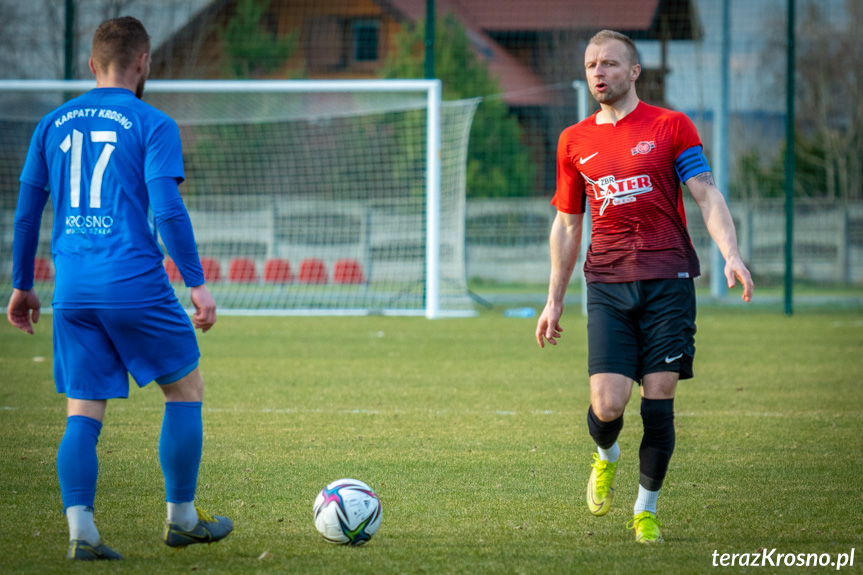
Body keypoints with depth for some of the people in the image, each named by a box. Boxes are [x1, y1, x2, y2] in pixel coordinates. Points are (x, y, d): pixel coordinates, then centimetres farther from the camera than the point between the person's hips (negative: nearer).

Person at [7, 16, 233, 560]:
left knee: (83, 414, 6)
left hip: (72, 290, 4)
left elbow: (26, 212, 14)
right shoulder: (152, 125, -3)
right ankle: (181, 518, 18)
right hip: (136, 284, -4)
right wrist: (198, 284, -9)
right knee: (186, 388, 14)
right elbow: (168, 209, -12)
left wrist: (22, 286, 23)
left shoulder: (53, 124, 12)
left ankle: (81, 530, -9)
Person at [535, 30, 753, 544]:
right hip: (608, 285, 2)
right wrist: (554, 301, 17)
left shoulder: (671, 127, 4)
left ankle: (647, 510, 13)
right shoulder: (574, 142, 13)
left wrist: (731, 254, -18)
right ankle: (605, 458, 24)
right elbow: (567, 225, 20)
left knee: (658, 401, -4)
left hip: (667, 280, -2)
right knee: (608, 404, -11)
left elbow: (707, 194, -2)